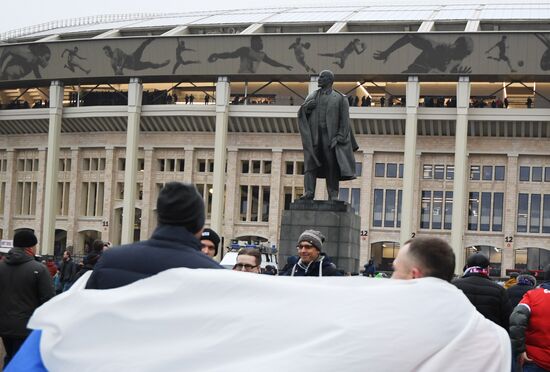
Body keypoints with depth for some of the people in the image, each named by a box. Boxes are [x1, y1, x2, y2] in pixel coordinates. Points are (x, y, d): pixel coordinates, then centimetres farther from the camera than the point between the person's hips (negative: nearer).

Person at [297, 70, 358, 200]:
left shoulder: (340, 98, 8)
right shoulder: (312, 97, 18)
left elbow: (345, 120, 0)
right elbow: (301, 115, 15)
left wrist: (339, 138, -12)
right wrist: (306, 107, -7)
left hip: (330, 136, -2)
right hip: (313, 136, 2)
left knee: (332, 167, -6)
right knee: (310, 163, -10)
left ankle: (333, 195, -6)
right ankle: (309, 192, -18)